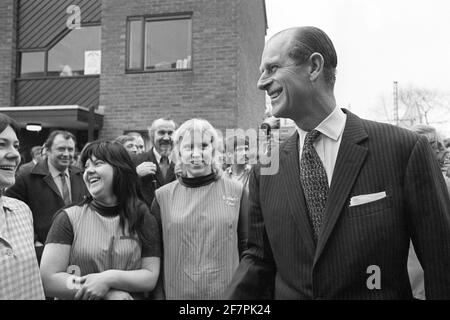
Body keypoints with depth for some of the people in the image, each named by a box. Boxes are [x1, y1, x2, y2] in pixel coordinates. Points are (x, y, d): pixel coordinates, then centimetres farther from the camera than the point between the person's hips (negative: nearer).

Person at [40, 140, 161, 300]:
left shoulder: (143, 218, -8)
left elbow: (151, 277, -10)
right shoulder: (68, 218, -11)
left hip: (131, 296, 1)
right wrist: (108, 293, -21)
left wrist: (110, 278, -25)